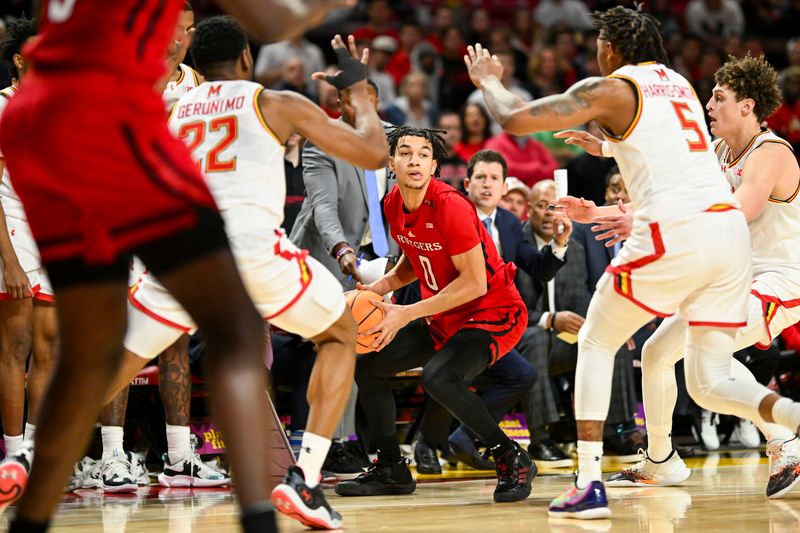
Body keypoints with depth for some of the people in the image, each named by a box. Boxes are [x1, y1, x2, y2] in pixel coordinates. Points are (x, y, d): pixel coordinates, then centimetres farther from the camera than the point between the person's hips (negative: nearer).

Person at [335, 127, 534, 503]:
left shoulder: (450, 206, -25)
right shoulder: (393, 204, -1)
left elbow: (475, 283, -25)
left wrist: (406, 314, -25)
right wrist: (377, 289, -1)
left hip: (493, 313, -9)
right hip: (443, 316, 9)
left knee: (437, 377, -32)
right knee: (368, 366, 8)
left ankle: (512, 460, -16)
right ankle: (391, 469, 22)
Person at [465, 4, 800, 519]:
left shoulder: (610, 89, 4)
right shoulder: (679, 82, 25)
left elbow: (515, 119, 1)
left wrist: (488, 80, 20)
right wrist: (606, 147, 55)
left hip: (676, 233, -6)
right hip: (731, 226, 6)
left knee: (596, 343, 13)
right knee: (709, 383, 11)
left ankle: (589, 484, 4)